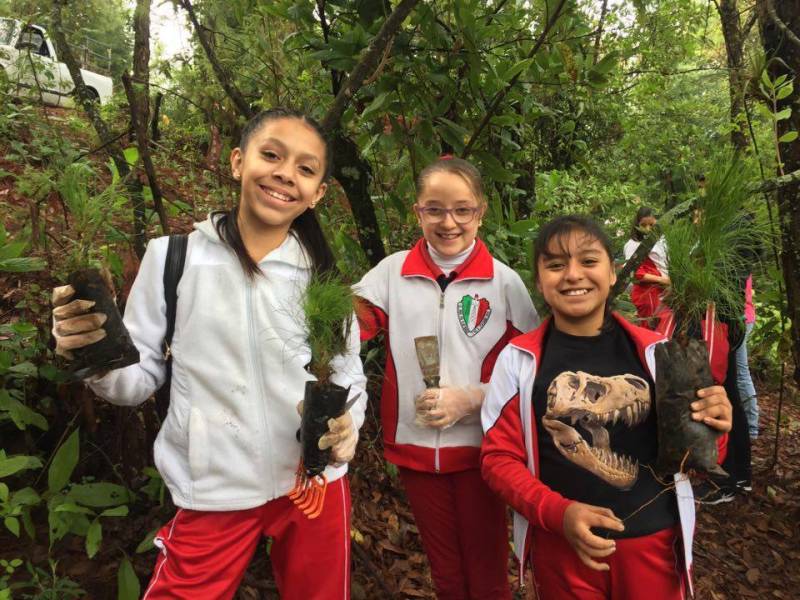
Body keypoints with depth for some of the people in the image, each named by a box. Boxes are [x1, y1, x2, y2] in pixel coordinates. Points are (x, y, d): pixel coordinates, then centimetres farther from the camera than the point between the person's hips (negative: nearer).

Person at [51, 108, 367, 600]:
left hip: (317, 485, 3)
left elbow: (350, 377, 7)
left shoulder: (323, 275, -1)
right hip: (214, 496, -2)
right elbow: (141, 380, 0)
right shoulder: (172, 258, -6)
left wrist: (346, 426, -14)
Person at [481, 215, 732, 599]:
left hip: (653, 541, 2)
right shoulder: (519, 359, -8)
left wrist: (708, 431, -16)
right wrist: (558, 513, -18)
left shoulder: (654, 352, -4)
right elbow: (499, 457, -5)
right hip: (561, 545, -1)